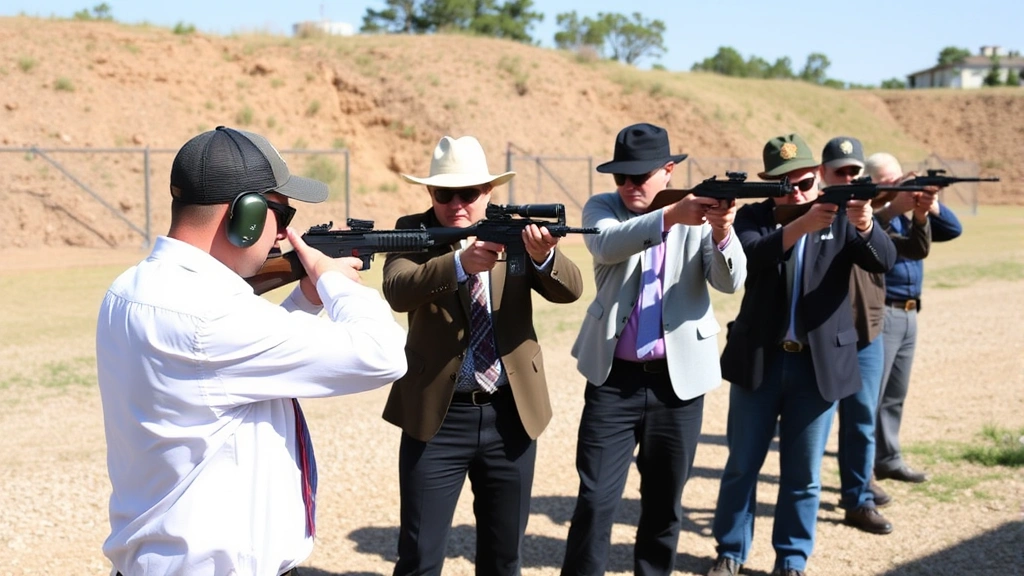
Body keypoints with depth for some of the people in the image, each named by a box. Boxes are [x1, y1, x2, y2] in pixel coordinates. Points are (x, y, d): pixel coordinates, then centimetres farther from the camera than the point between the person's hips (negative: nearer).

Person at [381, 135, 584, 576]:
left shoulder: (515, 231, 3)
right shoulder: (413, 232, -2)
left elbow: (570, 289, -11)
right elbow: (397, 290, -22)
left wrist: (544, 254, -32)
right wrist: (459, 263, -38)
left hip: (511, 415, 2)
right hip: (437, 415, -2)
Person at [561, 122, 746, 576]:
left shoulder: (701, 215, 0)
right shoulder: (601, 207, 0)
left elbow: (730, 281, -11)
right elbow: (606, 245, -22)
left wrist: (723, 232, -32)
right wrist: (671, 217, -37)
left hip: (679, 379, 1)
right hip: (614, 378, -1)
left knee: (664, 503, 13)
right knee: (595, 501, -2)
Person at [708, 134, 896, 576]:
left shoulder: (841, 219, 1)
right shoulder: (753, 217, -2)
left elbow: (884, 261, -14)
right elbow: (749, 256, -22)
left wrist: (864, 224, -35)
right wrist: (801, 226, -38)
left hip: (820, 364, 0)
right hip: (758, 359, 0)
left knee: (803, 474, 9)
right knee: (742, 466, 11)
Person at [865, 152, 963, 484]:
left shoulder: (910, 213, 15)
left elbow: (953, 229, 9)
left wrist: (930, 205, -7)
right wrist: (895, 207, -38)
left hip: (908, 314, 8)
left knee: (895, 394, 14)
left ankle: (888, 459, 24)